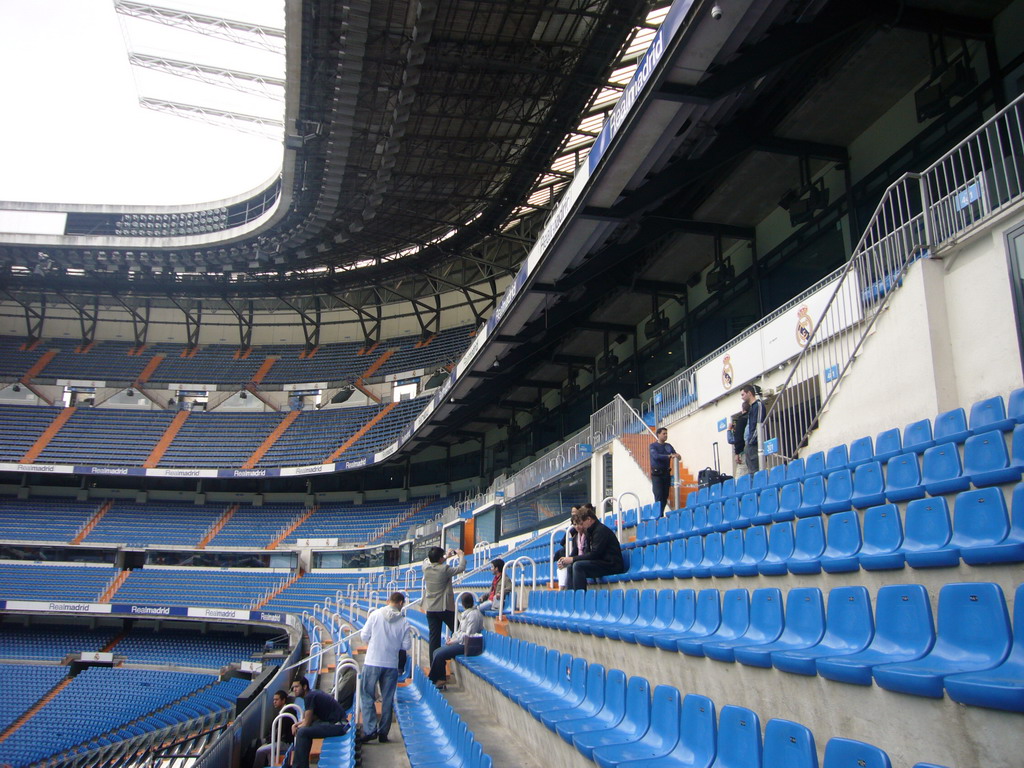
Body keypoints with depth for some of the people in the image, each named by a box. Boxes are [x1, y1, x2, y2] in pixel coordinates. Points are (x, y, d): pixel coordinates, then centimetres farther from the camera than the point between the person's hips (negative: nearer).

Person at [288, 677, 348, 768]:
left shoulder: (309, 697, -12)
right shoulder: (313, 694, 14)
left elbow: (307, 723, -10)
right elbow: (314, 717, 20)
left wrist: (296, 727, 8)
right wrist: (297, 724, 9)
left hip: (338, 725, -10)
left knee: (302, 732, -16)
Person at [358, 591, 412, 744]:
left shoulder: (375, 614, -5)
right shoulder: (403, 621, -2)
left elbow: (364, 636, -2)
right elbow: (407, 645, -1)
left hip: (372, 662, -1)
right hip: (392, 664, 2)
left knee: (367, 695, 7)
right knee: (388, 699, 11)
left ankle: (370, 729, -3)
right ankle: (383, 733, 14)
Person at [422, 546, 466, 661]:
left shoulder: (426, 568, -3)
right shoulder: (444, 569, -16)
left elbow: (429, 561, 20)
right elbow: (461, 568, -8)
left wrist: (447, 556, 26)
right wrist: (461, 555, 10)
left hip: (430, 609, 5)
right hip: (445, 608, -5)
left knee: (434, 638, 6)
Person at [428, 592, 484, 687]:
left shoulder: (473, 614, -16)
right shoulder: (467, 613, 15)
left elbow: (469, 635, -20)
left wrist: (454, 641, -13)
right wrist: (452, 637, 3)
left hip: (466, 645, -10)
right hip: (461, 642, 10)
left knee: (439, 654, -17)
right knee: (436, 652, 1)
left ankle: (433, 680, -1)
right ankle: (441, 679, 2)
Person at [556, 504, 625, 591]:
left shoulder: (601, 530, -14)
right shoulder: (589, 532, 15)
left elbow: (594, 554, -20)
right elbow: (587, 553, 11)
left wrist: (573, 559, -16)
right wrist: (568, 559, -2)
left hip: (612, 565, -10)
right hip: (601, 563, 10)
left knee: (578, 565, -23)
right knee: (570, 567, 3)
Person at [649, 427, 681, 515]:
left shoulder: (668, 446, 13)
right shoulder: (653, 446, -2)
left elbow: (675, 455, 6)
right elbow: (656, 456, -19)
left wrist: (677, 455, -19)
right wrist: (669, 456, -29)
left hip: (666, 474, 5)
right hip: (657, 475, -5)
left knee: (665, 497, 7)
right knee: (659, 497, -11)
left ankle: (661, 515, 16)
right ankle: (658, 516, -12)